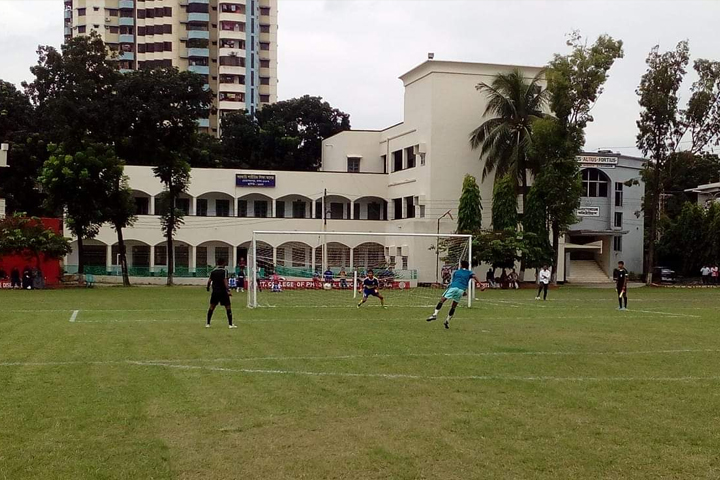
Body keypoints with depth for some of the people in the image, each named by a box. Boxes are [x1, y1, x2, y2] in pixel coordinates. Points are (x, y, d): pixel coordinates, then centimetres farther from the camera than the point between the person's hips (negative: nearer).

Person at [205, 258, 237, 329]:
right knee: (228, 307, 2)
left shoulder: (213, 271, 7)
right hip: (223, 291, -4)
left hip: (215, 291, 4)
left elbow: (209, 280, 6)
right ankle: (230, 324, -1)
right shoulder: (224, 271, -6)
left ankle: (208, 323, 13)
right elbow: (225, 281, -15)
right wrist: (228, 290, -19)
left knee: (212, 307, 13)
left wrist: (207, 287, 24)